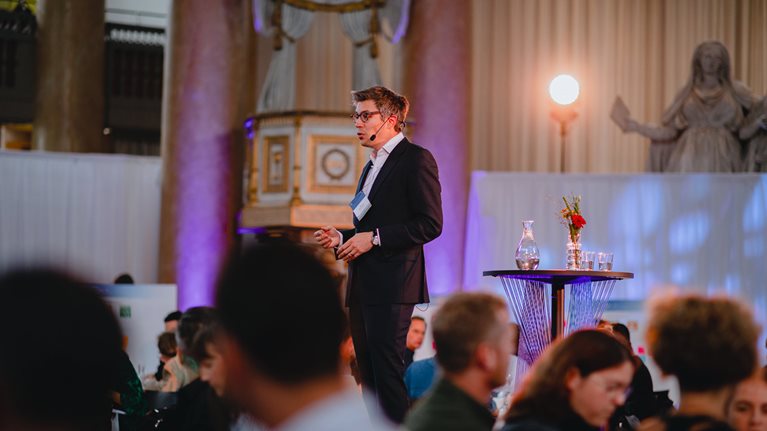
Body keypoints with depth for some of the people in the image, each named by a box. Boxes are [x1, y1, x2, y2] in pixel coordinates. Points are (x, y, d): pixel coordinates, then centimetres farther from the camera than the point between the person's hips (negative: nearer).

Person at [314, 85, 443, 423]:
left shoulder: (416, 159, -6)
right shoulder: (372, 166, 22)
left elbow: (430, 224, -13)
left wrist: (373, 238, -16)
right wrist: (342, 238, 8)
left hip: (391, 283, -9)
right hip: (362, 286, 9)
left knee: (387, 373, -11)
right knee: (368, 375, 8)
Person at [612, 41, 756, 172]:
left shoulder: (736, 91, 12)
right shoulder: (687, 94, 15)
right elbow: (669, 130, 12)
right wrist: (635, 126, 6)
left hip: (722, 160, -1)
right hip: (689, 160, 1)